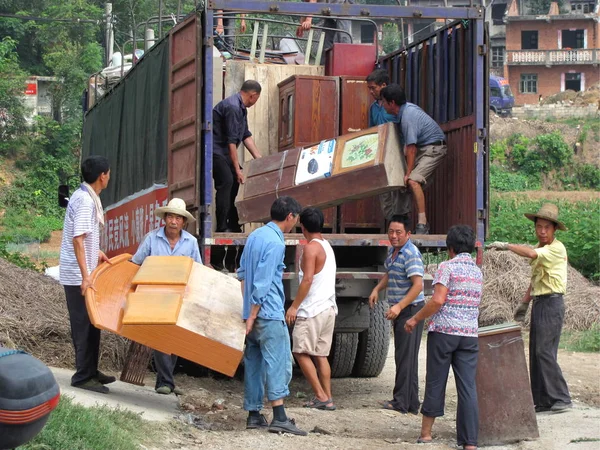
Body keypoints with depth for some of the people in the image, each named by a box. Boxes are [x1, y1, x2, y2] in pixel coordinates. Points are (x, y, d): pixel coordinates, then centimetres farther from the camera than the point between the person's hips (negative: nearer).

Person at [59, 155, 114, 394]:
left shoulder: (86, 196, 10)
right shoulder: (85, 201, -21)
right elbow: (77, 240, -27)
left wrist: (96, 252, 18)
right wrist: (85, 276, -29)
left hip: (83, 273, 10)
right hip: (78, 275, -10)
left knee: (91, 323, 16)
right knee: (85, 325, -4)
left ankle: (91, 371, 25)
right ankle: (83, 376, 2)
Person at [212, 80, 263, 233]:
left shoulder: (241, 108, 12)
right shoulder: (232, 107, -21)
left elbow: (246, 135, 19)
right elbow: (231, 140, -22)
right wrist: (237, 169, -20)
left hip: (224, 151, 11)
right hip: (215, 150, -11)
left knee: (235, 182, 7)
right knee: (226, 181, -20)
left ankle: (233, 225, 12)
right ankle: (222, 227, -20)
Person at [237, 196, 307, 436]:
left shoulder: (255, 235, 12)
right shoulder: (275, 243, -15)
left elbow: (242, 274, 19)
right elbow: (262, 284, -18)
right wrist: (252, 317, -15)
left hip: (253, 312, 9)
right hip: (270, 313, -9)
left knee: (253, 362, 11)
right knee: (277, 362, -9)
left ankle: (253, 415, 15)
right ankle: (279, 418, -14)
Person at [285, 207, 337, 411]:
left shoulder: (311, 248, -13)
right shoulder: (327, 246, 15)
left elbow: (307, 280, -21)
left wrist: (294, 306, -17)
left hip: (312, 310, -9)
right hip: (329, 308, 9)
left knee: (302, 352, -5)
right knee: (320, 355, 11)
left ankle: (321, 396, -9)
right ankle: (327, 398, 8)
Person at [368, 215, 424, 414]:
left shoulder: (411, 254, -17)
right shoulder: (393, 251, 13)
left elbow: (418, 285, -24)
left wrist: (399, 306, -28)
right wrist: (377, 289, 15)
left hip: (410, 309, -10)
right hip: (399, 310, 10)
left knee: (405, 356, -8)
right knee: (403, 356, 11)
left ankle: (401, 402, -6)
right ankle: (412, 404, 15)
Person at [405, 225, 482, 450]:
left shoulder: (447, 267, -6)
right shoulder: (477, 272, 14)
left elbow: (438, 300, -16)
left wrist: (415, 319, -5)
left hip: (443, 331, -5)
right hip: (470, 334, 5)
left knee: (435, 382, 6)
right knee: (468, 387, 1)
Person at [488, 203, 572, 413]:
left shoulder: (557, 248, -12)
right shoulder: (539, 249, 17)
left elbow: (530, 254, -29)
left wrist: (506, 245, -22)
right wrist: (524, 303, 28)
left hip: (552, 303, -9)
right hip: (539, 303, 9)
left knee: (545, 351, -13)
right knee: (536, 353, 8)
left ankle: (561, 399, -8)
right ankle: (543, 401, 11)